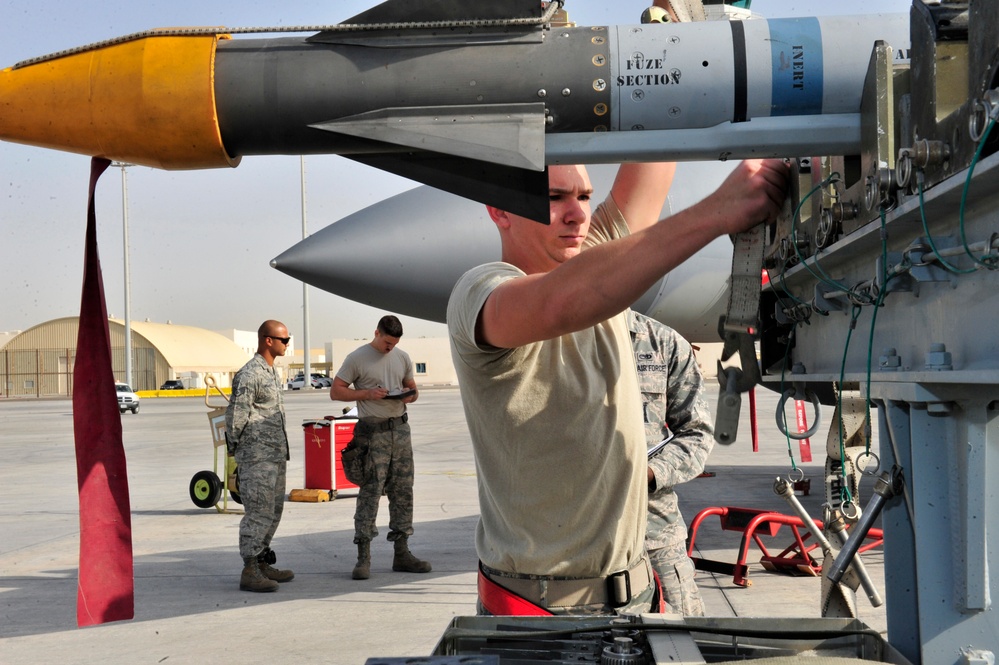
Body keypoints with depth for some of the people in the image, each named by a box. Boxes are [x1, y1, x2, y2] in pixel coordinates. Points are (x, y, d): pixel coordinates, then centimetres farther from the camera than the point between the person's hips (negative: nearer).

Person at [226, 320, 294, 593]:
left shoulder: (271, 372, 17)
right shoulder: (249, 375, -14)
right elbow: (236, 416, -15)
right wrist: (238, 446, -6)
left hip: (276, 455, 10)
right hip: (257, 457, -10)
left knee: (273, 511, 14)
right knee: (259, 512, -9)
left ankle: (262, 564, 23)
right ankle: (249, 572, -6)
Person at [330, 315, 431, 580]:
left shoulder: (402, 357, 12)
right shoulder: (357, 358, -4)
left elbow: (412, 387, 21)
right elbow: (335, 391, -3)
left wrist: (410, 395, -3)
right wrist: (367, 393, -16)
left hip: (400, 429, 6)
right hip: (374, 432, -6)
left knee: (402, 491, 8)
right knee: (370, 492, -9)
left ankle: (402, 553, 16)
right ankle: (363, 557, -5)